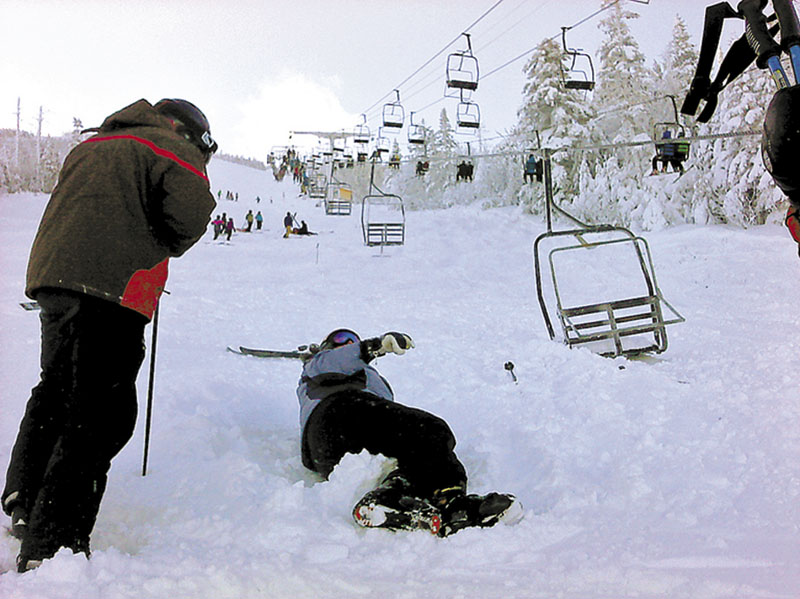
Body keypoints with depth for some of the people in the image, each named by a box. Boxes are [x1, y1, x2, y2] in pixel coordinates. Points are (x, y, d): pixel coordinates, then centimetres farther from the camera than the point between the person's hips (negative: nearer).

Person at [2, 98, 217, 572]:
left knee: (56, 391, 23)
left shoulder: (91, 146, 27)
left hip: (50, 276, 9)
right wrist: (165, 247, 5)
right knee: (102, 413, -6)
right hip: (110, 289, -9)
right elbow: (190, 210, -15)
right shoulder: (170, 147, 2)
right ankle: (50, 546, -6)